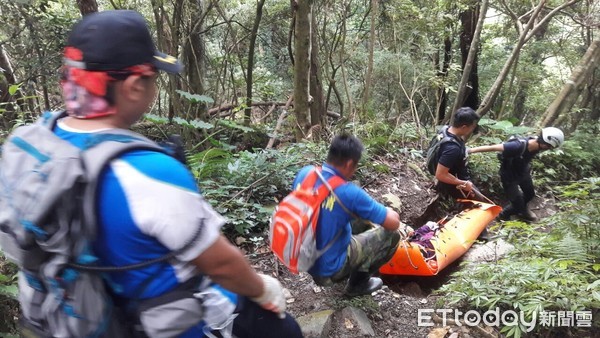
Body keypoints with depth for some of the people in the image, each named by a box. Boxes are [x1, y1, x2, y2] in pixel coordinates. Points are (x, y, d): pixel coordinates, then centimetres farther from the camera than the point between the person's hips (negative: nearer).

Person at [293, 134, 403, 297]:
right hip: (328, 268, -7)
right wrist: (389, 212, 6)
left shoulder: (304, 173, -9)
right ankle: (358, 283, 21)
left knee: (362, 219, 21)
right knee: (391, 235, 5)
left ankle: (348, 271, 30)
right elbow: (393, 222, -18)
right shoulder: (348, 192, -28)